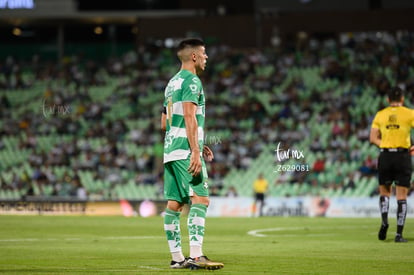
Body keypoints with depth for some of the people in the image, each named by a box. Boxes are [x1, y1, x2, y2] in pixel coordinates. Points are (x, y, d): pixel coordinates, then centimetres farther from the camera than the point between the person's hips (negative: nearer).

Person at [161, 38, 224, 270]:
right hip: (185, 151, -9)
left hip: (170, 150, 9)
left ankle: (177, 257, 8)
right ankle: (196, 255, -23)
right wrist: (196, 152, -21)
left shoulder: (173, 82, 20)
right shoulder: (192, 81, -7)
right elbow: (189, 117, -17)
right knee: (200, 199, -13)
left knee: (174, 204, 6)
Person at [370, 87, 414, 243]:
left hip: (385, 156, 2)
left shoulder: (380, 115, 6)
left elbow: (373, 138, 3)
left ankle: (384, 221, -5)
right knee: (401, 196, 2)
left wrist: (385, 145, 11)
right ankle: (399, 234, -3)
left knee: (384, 192, 19)